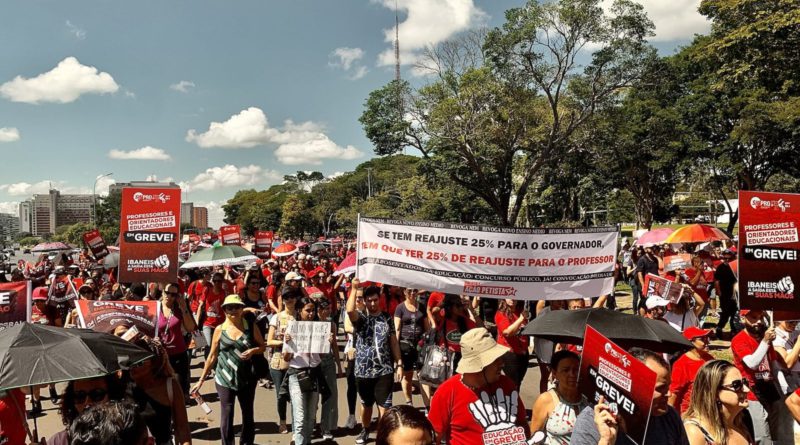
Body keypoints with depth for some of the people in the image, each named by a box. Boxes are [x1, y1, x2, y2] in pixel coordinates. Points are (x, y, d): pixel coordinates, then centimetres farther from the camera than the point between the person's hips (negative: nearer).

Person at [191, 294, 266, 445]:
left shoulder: (251, 327, -1)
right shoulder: (220, 329, -1)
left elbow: (262, 347, 8)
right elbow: (212, 356, 5)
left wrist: (252, 351, -15)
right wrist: (201, 380, 5)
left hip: (247, 379, 1)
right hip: (224, 379, -1)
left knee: (248, 415, 11)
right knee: (226, 417, 1)